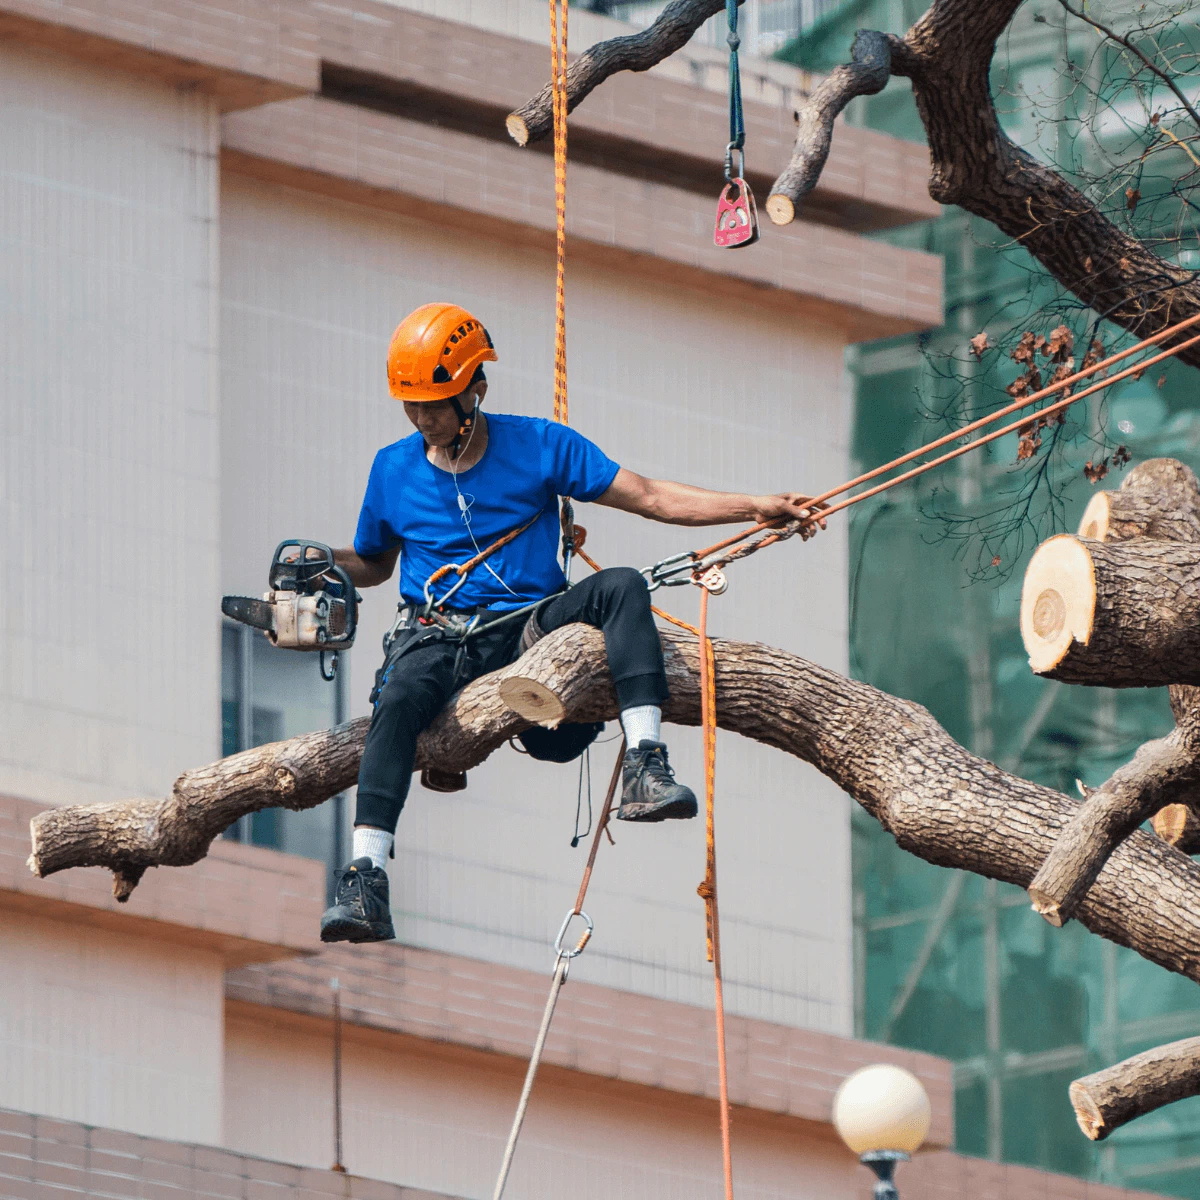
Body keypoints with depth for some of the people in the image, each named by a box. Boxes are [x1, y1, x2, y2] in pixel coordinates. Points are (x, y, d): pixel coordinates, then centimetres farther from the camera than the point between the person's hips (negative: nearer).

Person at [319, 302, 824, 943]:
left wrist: (754, 506, -7)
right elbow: (372, 564, 25)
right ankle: (365, 881, -45)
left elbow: (652, 498, 2)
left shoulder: (540, 447, 4)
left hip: (531, 626, 0)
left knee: (620, 585, -28)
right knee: (399, 699, -35)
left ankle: (644, 766, -40)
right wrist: (328, 563, 1)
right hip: (438, 637, 0)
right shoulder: (393, 469, 10)